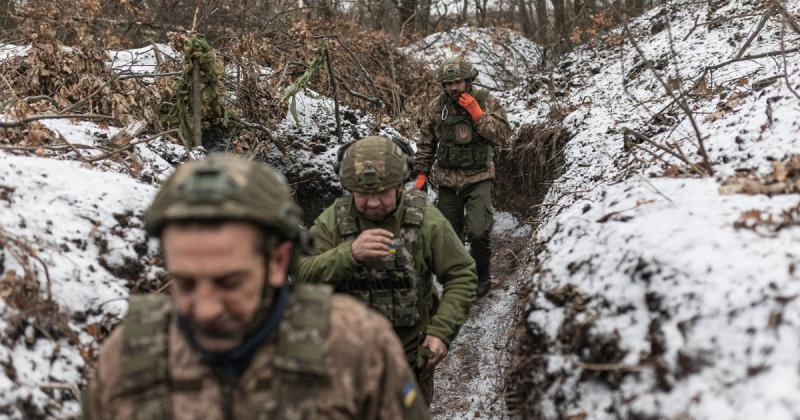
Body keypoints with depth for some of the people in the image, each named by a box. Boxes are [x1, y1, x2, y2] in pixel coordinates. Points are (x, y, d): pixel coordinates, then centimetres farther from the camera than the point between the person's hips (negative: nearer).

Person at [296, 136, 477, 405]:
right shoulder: (333, 219, -10)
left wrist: (442, 331, -17)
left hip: (411, 354, 0)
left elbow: (461, 275, -7)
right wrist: (349, 254, -34)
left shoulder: (425, 219, -12)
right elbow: (302, 276, -19)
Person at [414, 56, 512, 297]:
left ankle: (482, 275, 9)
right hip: (447, 180, 3)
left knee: (478, 232, -15)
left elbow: (503, 135, -14)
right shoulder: (436, 107, 1)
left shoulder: (486, 102, -5)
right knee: (450, 234, 9)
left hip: (478, 178, -3)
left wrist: (477, 114, -21)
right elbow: (426, 144, 10)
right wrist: (421, 174, 7)